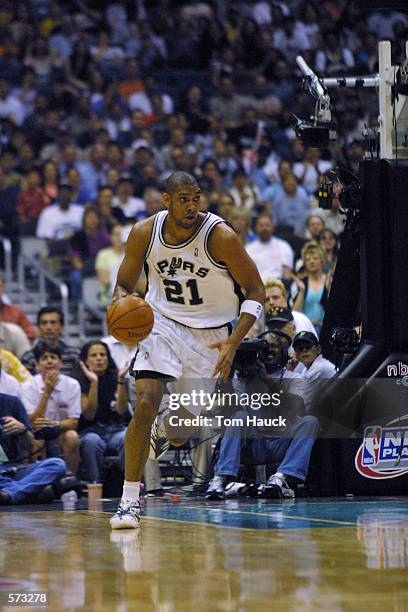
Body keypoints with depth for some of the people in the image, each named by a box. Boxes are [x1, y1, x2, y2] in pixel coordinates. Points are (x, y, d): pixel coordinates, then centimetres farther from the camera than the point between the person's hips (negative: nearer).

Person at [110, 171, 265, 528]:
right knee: (145, 404, -18)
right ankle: (130, 501, -16)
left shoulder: (221, 236, -20)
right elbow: (125, 284, 3)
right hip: (163, 323, 1)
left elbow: (256, 292, -12)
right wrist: (122, 303, -23)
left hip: (210, 333, -1)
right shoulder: (144, 233, -11)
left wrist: (234, 342, -24)